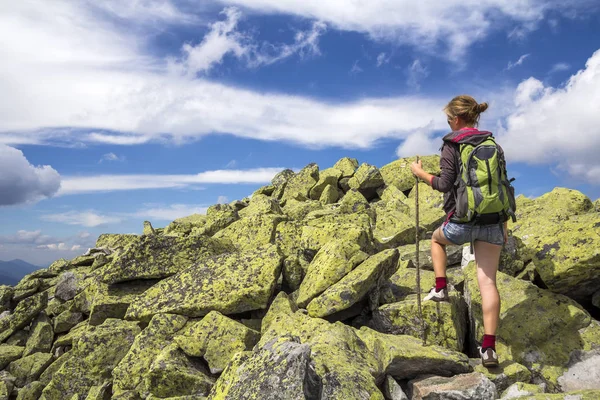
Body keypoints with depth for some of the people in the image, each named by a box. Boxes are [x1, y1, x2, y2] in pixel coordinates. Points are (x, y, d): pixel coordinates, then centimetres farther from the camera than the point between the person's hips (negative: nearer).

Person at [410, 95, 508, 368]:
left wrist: (420, 173, 5)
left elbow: (445, 185, -11)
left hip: (462, 222, -4)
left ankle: (440, 289, 23)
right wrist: (503, 225, 17)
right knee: (488, 281, 3)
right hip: (492, 222, 4)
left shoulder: (451, 146, -6)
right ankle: (489, 348, 1)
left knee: (437, 238, 32)